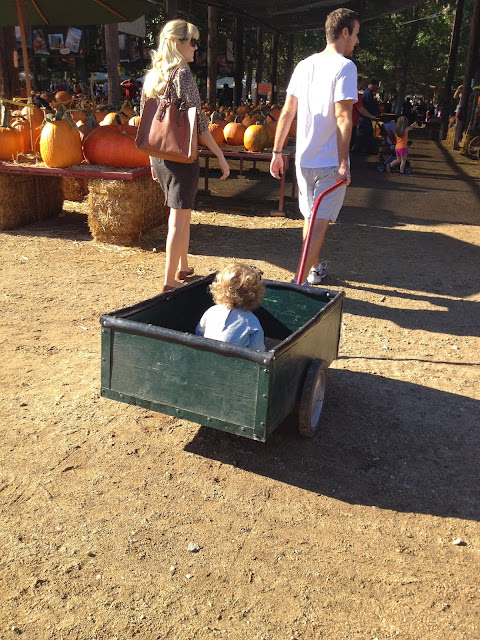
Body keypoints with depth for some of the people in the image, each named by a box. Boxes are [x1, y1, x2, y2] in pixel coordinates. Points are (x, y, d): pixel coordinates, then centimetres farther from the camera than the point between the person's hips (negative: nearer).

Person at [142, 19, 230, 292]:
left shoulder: (152, 76, 10)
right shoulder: (182, 74, -13)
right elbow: (198, 123, -17)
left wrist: (154, 161, 20)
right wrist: (220, 155, -11)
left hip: (159, 155, 8)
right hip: (182, 156, -8)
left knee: (184, 213, 21)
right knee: (178, 218, -2)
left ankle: (183, 268, 33)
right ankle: (170, 282, 3)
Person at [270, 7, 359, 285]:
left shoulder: (304, 65, 10)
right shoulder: (345, 66, -10)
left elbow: (287, 112, 10)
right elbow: (343, 118, -19)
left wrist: (277, 152, 14)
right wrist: (344, 163, -19)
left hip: (304, 158, 7)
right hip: (331, 161, -6)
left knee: (311, 217, 19)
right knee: (321, 220, -1)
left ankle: (315, 269, 33)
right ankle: (299, 279, -6)